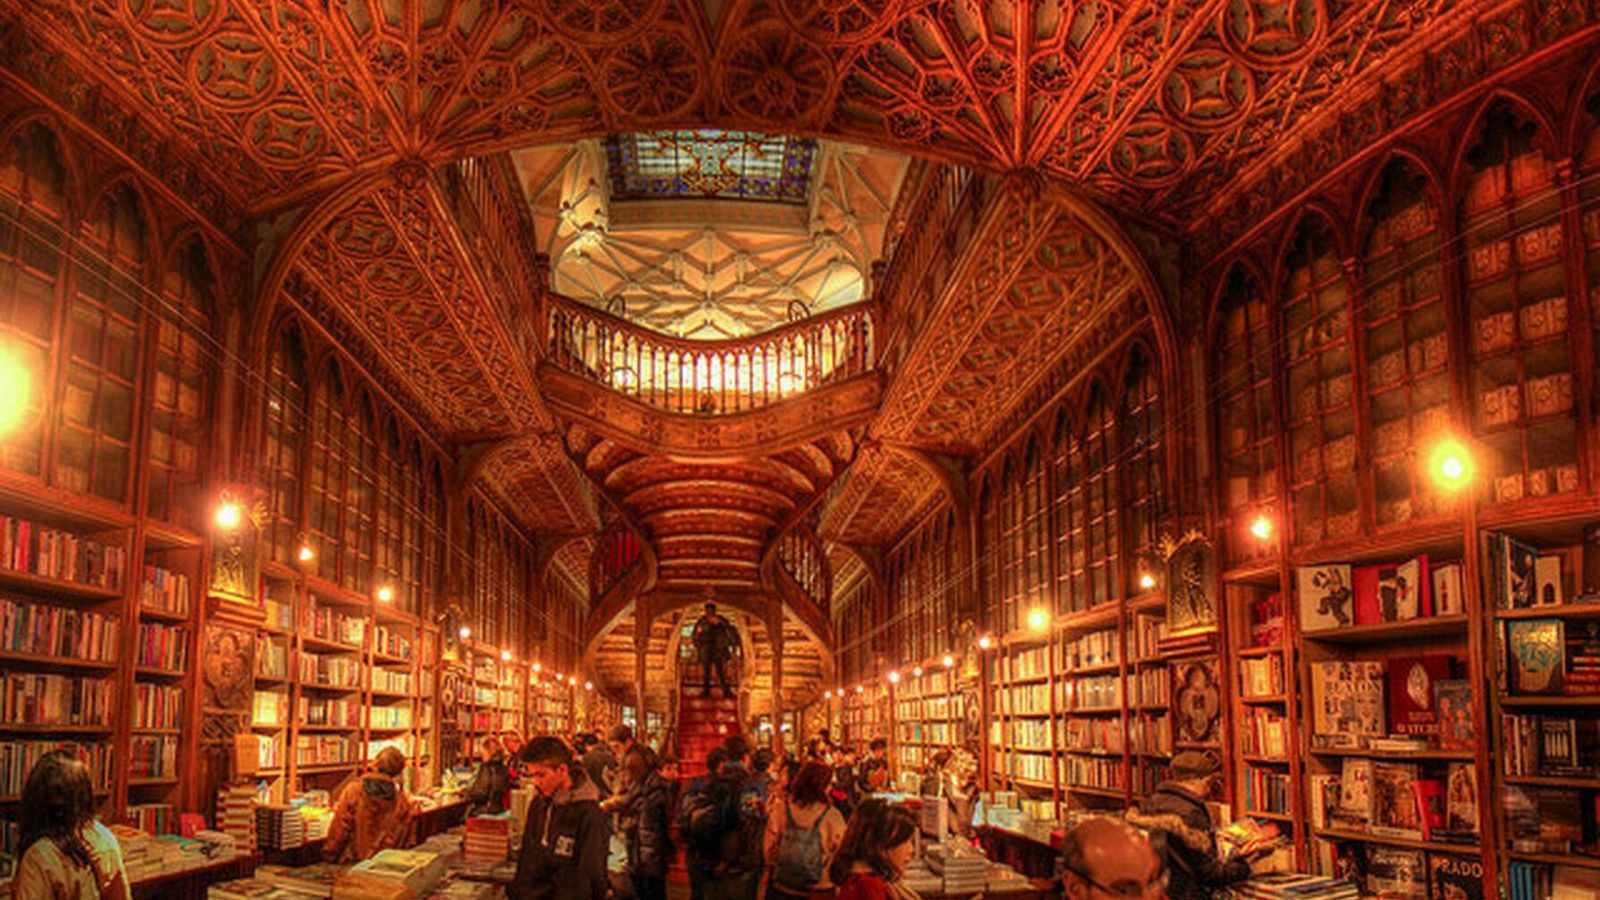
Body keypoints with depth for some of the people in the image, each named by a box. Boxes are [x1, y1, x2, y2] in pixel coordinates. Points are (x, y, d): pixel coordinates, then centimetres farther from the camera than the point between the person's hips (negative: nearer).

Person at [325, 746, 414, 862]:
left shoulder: (353, 791, -9)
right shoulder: (403, 802, -4)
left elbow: (339, 830, -5)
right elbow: (403, 840, 5)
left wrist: (329, 856, 7)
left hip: (352, 861, -2)